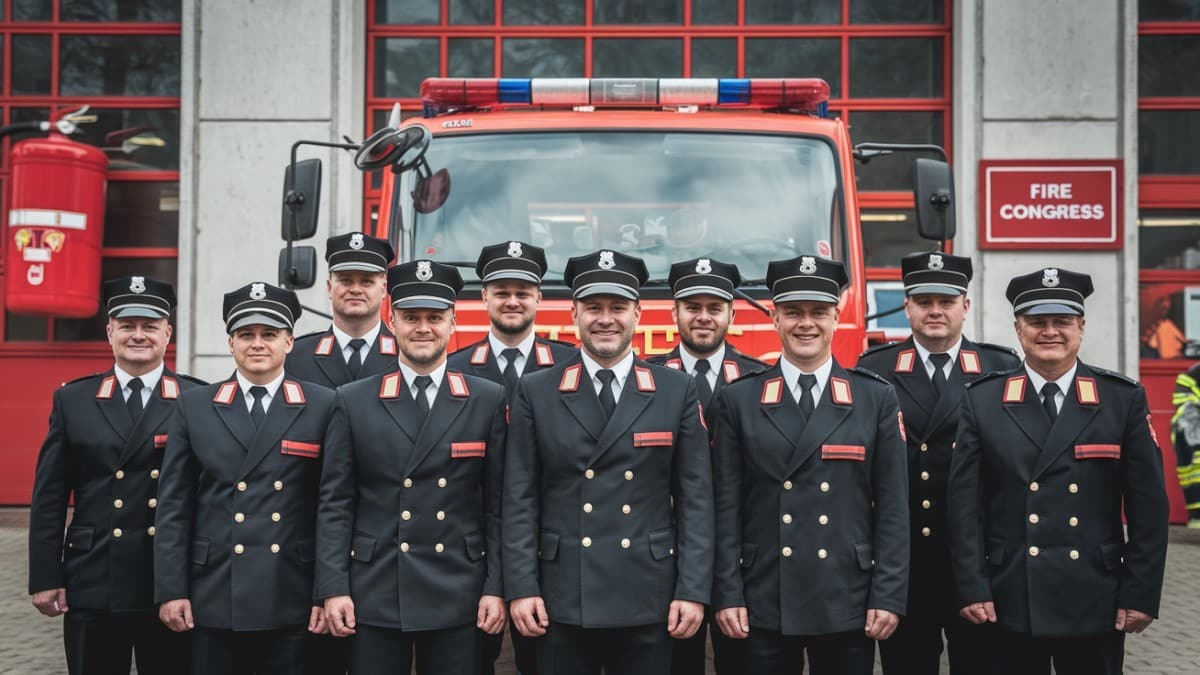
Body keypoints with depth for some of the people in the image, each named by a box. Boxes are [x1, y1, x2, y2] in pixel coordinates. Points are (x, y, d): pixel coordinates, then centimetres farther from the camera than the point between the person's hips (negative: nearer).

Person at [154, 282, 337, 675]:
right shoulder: (194, 407, 6)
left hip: (291, 602, -1)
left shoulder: (323, 407, 1)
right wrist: (170, 590, -1)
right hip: (214, 599, 1)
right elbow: (174, 506, 5)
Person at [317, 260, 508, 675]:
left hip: (457, 597, 0)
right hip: (374, 597, 0)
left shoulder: (488, 401, 4)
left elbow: (497, 504, 3)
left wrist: (496, 588, -2)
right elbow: (335, 503, 2)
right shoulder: (353, 402, 4)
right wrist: (333, 588, -4)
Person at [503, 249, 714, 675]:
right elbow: (520, 499, 2)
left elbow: (695, 499, 2)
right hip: (562, 599, 0)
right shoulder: (535, 392, 4)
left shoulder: (677, 392, 4)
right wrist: (521, 588, -5)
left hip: (648, 602, 0)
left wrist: (693, 590, -4)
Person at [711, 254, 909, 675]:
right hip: (765, 604, 0)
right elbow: (727, 506, 1)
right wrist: (727, 594, -3)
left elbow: (892, 507, 2)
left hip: (847, 604, 1)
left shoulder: (877, 398, 4)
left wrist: (889, 596, -3)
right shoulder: (737, 400, 3)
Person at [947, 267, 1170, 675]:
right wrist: (972, 589, -6)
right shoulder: (982, 401, 2)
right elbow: (965, 504, -1)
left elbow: (1148, 506, 1)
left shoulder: (1124, 400, 2)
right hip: (1011, 603, 0)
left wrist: (1142, 594, -3)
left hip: (1096, 604, 0)